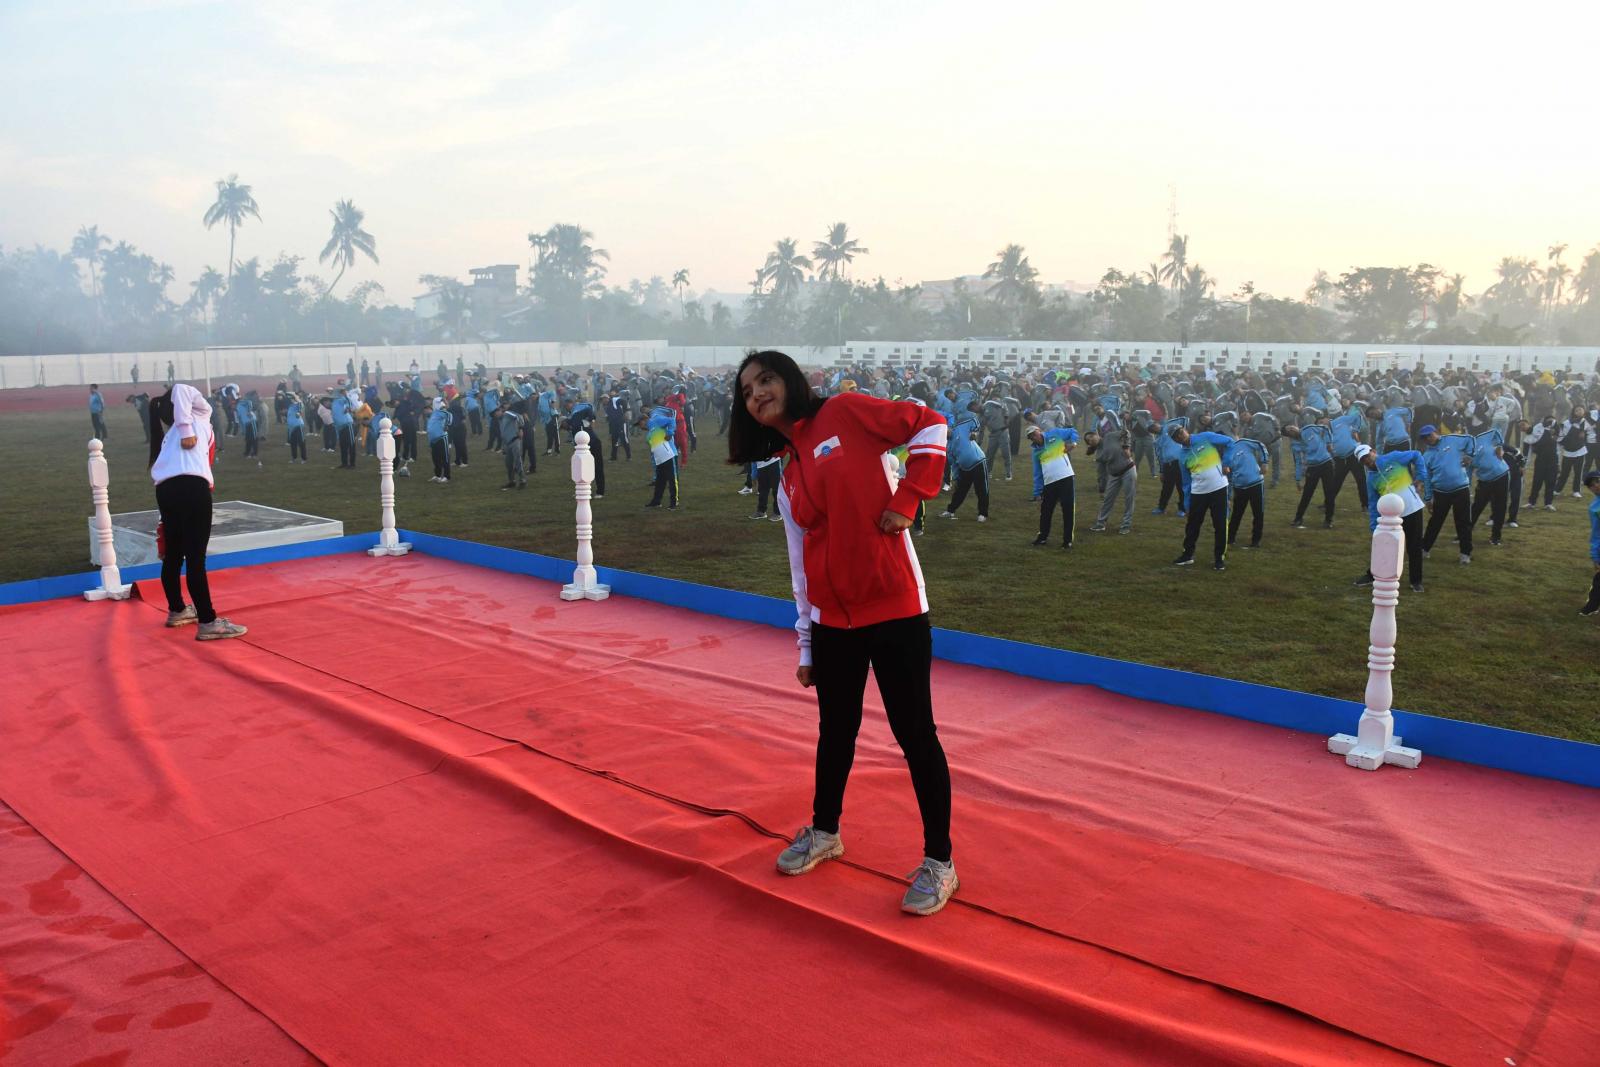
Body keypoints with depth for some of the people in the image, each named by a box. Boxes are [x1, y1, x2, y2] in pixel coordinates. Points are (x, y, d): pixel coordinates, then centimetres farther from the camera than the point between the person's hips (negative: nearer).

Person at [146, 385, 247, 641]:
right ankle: (208, 623, -8)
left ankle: (177, 610, 39)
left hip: (165, 488, 8)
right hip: (191, 484, -8)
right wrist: (187, 431, -6)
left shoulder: (171, 435, 34)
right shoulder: (199, 411, 18)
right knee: (195, 558, -9)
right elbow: (180, 390, -2)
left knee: (173, 554, 22)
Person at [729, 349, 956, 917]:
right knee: (835, 730, 19)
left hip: (894, 609, -6)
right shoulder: (789, 480, 12)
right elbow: (802, 562, 13)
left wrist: (908, 498, -11)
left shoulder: (844, 413, -3)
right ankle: (824, 831, 40)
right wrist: (806, 644, 13)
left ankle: (938, 861, 15)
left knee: (914, 732, 2)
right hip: (831, 620, 6)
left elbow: (930, 426, -4)